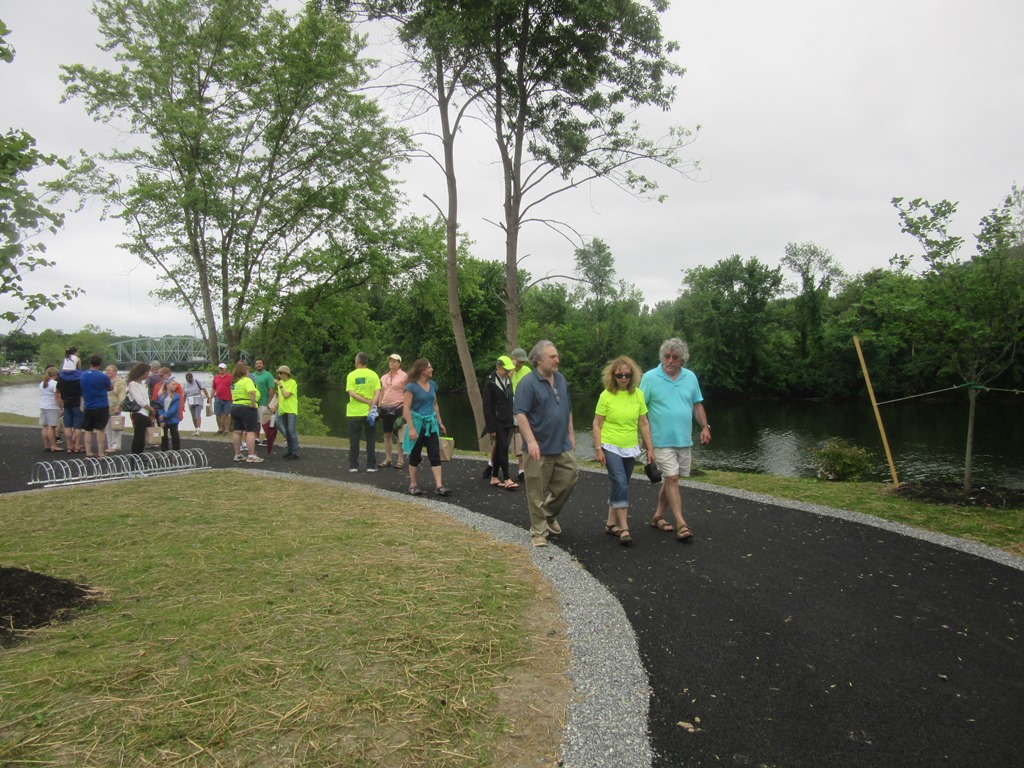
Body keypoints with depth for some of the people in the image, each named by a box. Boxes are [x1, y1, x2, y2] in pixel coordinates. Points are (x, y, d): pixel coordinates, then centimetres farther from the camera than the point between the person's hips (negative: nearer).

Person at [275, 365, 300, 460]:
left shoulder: (292, 382, -9)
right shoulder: (280, 382, 12)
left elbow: (286, 395, -18)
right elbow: (279, 396, 18)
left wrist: (280, 385, -12)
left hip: (291, 410, -7)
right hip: (282, 410, 7)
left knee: (292, 430, -11)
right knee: (287, 431, 10)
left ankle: (295, 452, -11)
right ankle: (290, 450, 18)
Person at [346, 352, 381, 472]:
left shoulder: (352, 375, -3)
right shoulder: (374, 375, 2)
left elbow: (351, 393, -12)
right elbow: (378, 393, -8)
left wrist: (367, 401, -11)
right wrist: (371, 404, -13)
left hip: (355, 412, -1)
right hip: (370, 412, 1)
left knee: (354, 440, 7)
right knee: (371, 440, 8)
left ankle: (353, 466, 9)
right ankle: (371, 466, 7)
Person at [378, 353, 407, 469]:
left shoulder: (404, 376, -3)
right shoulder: (384, 377, 13)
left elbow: (406, 394, -5)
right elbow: (381, 393, 19)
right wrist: (379, 406, 11)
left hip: (398, 408, -5)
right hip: (386, 408, 5)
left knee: (399, 435, -2)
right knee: (387, 434, 8)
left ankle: (401, 459, 5)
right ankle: (387, 459, 15)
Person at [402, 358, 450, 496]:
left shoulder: (432, 384, 6)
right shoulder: (412, 387, -12)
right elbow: (406, 408, -14)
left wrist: (440, 422, 16)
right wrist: (411, 428, -20)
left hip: (431, 423, 5)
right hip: (417, 423, -5)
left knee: (435, 455, -2)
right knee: (415, 455, 6)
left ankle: (439, 486, -4)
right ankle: (413, 485, 18)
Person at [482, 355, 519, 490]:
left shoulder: (508, 380, 10)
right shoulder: (490, 383, -11)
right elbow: (487, 407, -12)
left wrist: (512, 420, 10)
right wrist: (491, 427, -14)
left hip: (507, 421, 7)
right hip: (497, 422, -7)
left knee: (499, 449, 10)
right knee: (503, 448, -9)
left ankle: (494, 478, 17)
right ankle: (507, 480, -7)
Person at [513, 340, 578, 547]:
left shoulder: (560, 379, 11)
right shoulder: (528, 383, -12)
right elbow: (520, 414, -18)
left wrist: (571, 434, 19)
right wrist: (531, 441, -25)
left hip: (562, 446, 7)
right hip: (540, 448, -6)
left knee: (569, 479, 7)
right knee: (537, 492, 1)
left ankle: (550, 514, 30)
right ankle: (538, 532, 13)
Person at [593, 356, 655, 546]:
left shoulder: (638, 394, 0)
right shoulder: (606, 395, -9)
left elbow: (643, 423, 5)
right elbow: (597, 424, -5)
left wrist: (650, 448, 4)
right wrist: (598, 448, -11)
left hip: (631, 448, 4)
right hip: (611, 447, -4)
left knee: (620, 485, 11)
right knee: (621, 484, -14)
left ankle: (611, 523, 24)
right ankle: (624, 528, -10)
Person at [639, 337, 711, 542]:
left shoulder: (690, 377, 6)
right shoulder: (650, 377, -8)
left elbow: (697, 405, 14)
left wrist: (705, 427, 4)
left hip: (684, 439, 5)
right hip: (662, 440, -5)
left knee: (670, 479, 12)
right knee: (671, 478, -8)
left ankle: (658, 516, 27)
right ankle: (681, 524, -5)